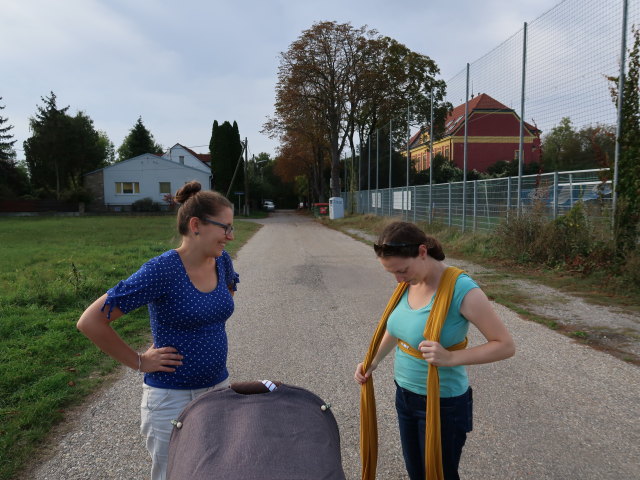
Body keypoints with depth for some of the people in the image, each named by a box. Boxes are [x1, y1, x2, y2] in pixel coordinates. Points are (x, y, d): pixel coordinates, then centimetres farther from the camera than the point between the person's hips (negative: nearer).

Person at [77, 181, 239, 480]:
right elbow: (90, 322, -19)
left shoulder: (221, 261, -3)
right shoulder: (162, 270, -22)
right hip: (172, 398, -6)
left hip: (218, 387, 6)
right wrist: (139, 362, -12)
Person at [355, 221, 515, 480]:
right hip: (405, 395, 6)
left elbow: (506, 345, -20)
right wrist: (373, 362, 9)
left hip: (442, 404, -6)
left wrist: (450, 358, -31)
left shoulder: (461, 289, -25)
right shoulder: (408, 283, -4)